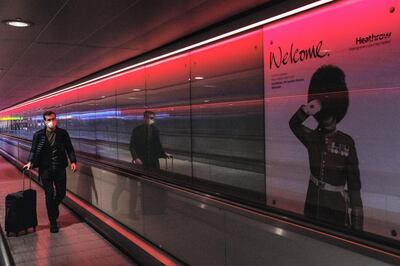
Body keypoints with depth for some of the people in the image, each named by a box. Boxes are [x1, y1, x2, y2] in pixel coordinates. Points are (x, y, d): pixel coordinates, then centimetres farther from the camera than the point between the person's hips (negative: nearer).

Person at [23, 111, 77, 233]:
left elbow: (69, 148, 3)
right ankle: (53, 222, 11)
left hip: (60, 168, 1)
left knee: (61, 193, 8)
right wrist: (30, 162, -20)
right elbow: (33, 150, -3)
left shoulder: (63, 133, 1)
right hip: (45, 169, -1)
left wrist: (73, 161, -11)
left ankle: (54, 207, 42)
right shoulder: (38, 135, -1)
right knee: (49, 194, 0)